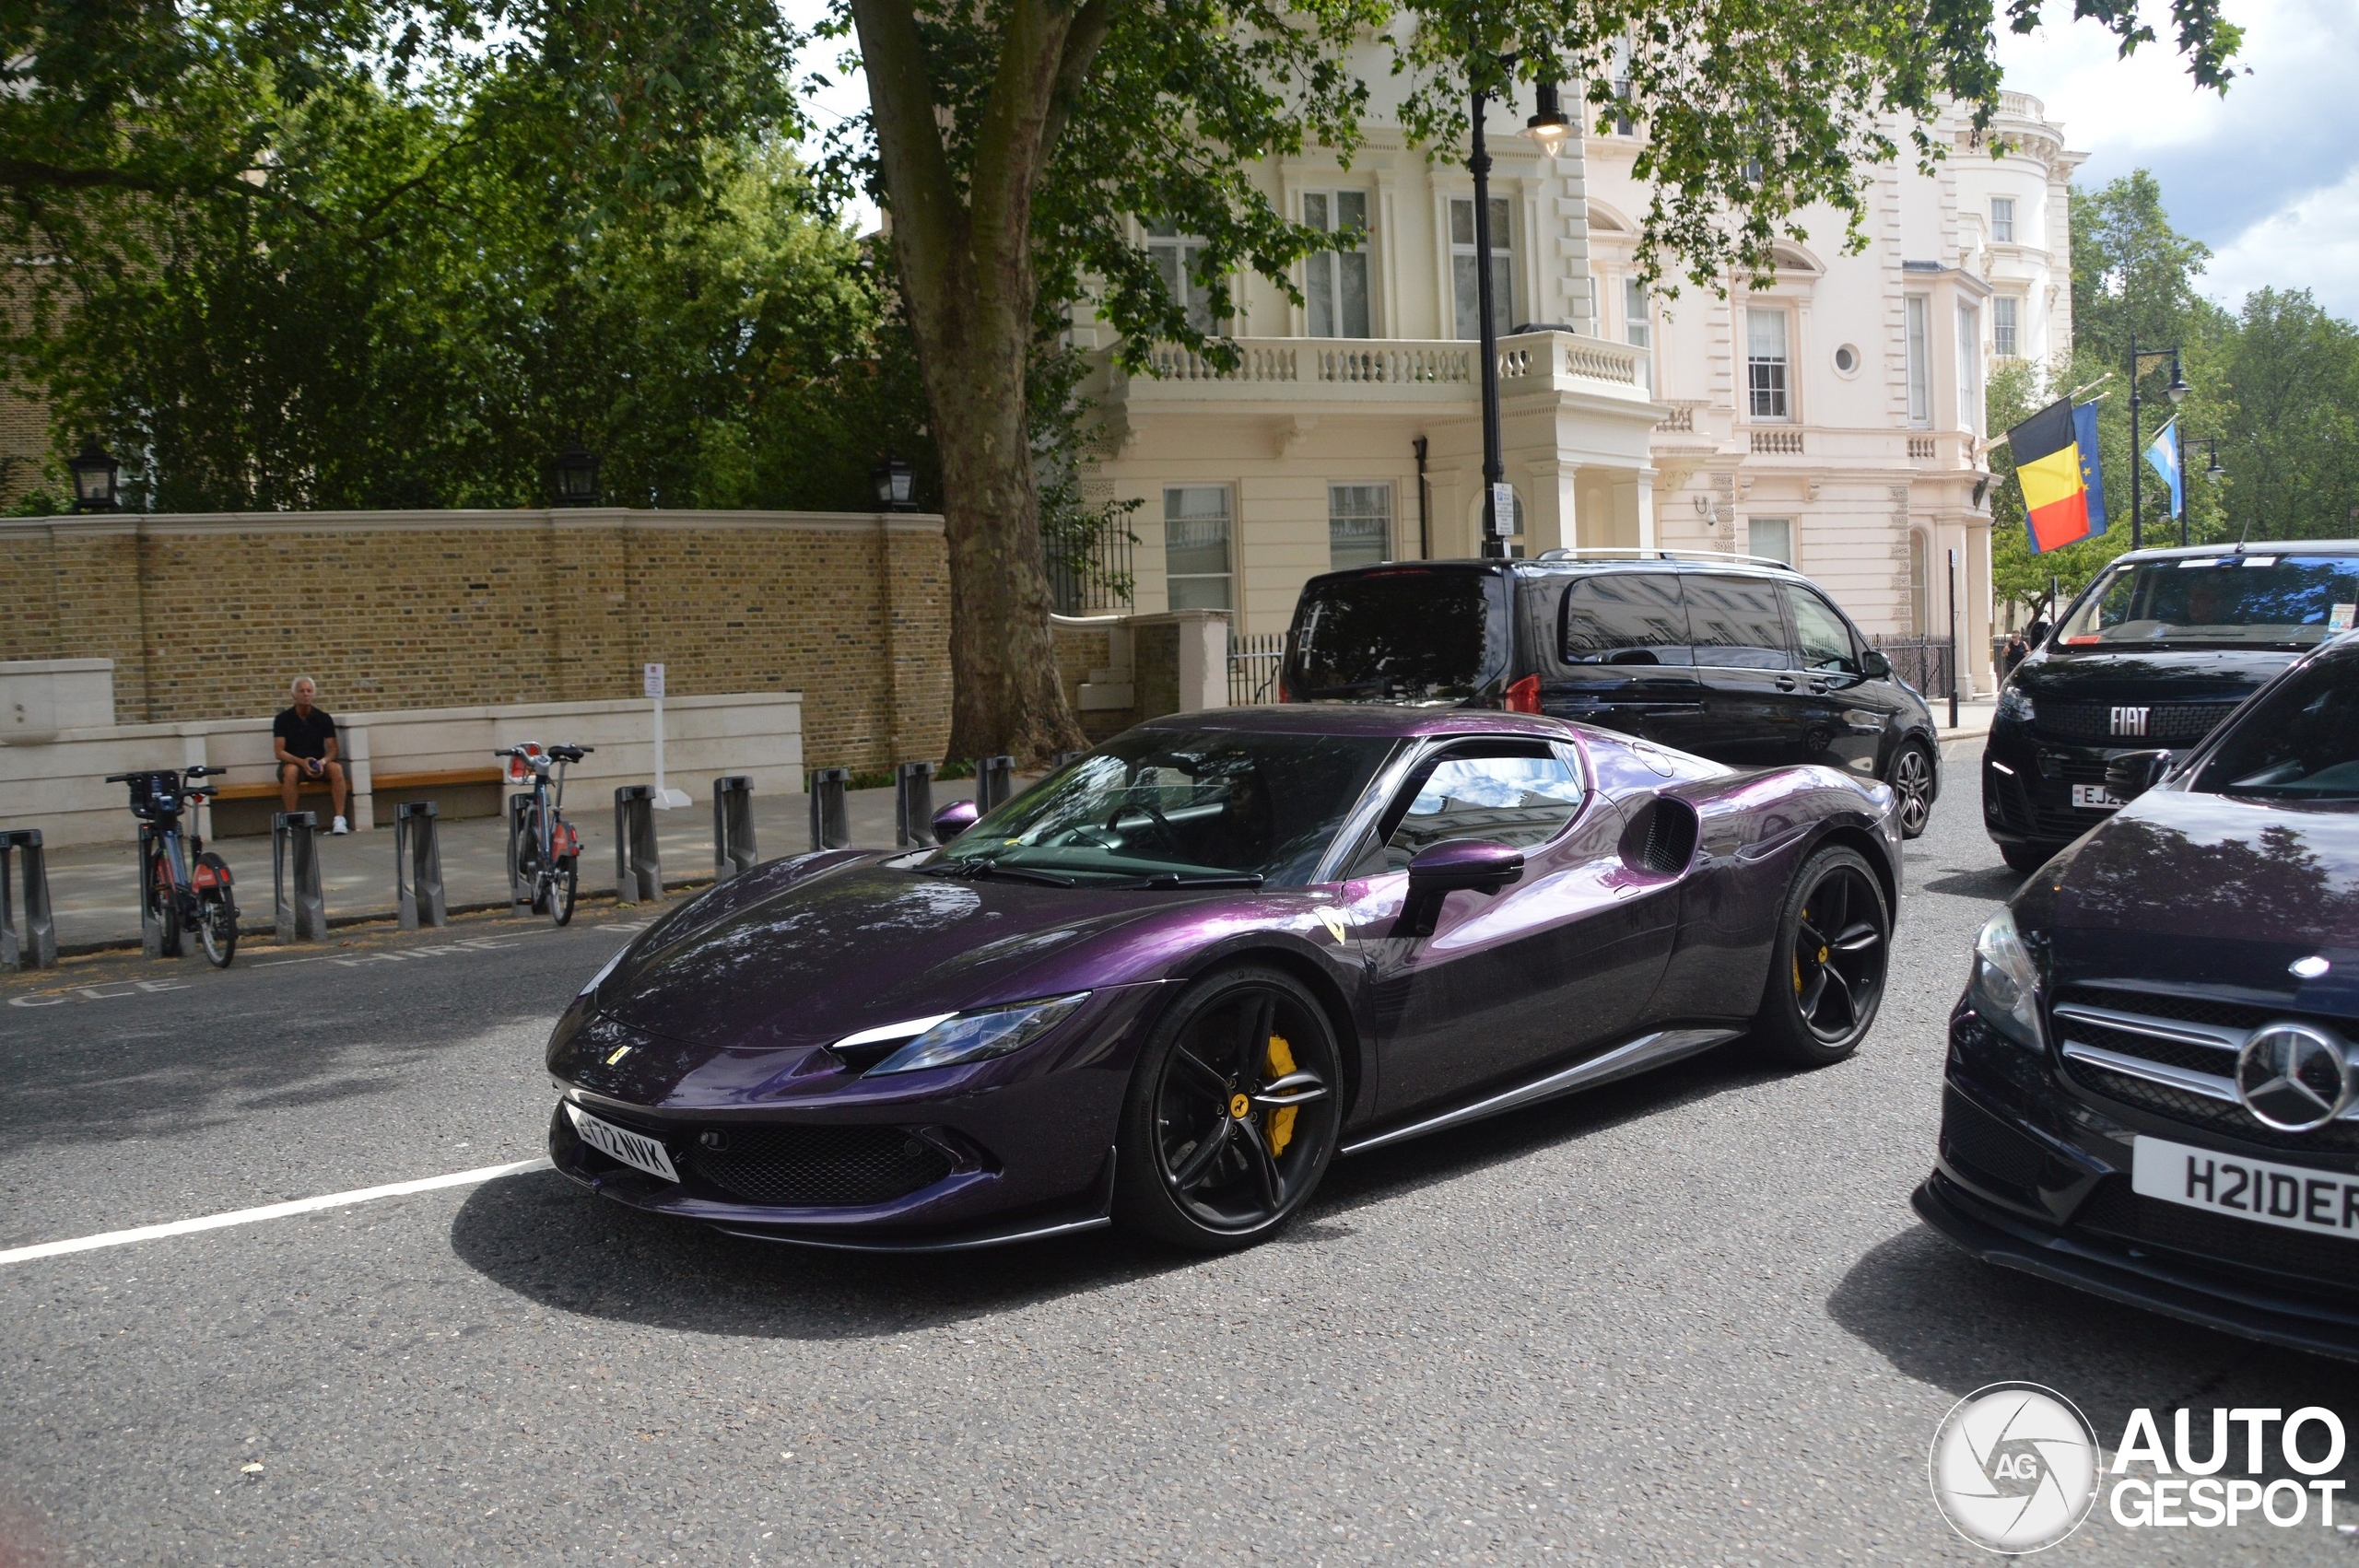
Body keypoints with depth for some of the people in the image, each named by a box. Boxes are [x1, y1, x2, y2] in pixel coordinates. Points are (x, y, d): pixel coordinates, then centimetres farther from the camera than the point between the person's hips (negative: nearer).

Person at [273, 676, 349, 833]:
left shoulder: (324, 718, 3)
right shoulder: (283, 719, -2)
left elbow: (332, 749, 1)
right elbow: (279, 752, -7)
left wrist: (323, 761, -22)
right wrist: (302, 762, -25)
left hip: (318, 763, 2)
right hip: (293, 763, -1)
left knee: (336, 768, -31)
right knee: (291, 771, -37)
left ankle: (340, 819, -33)